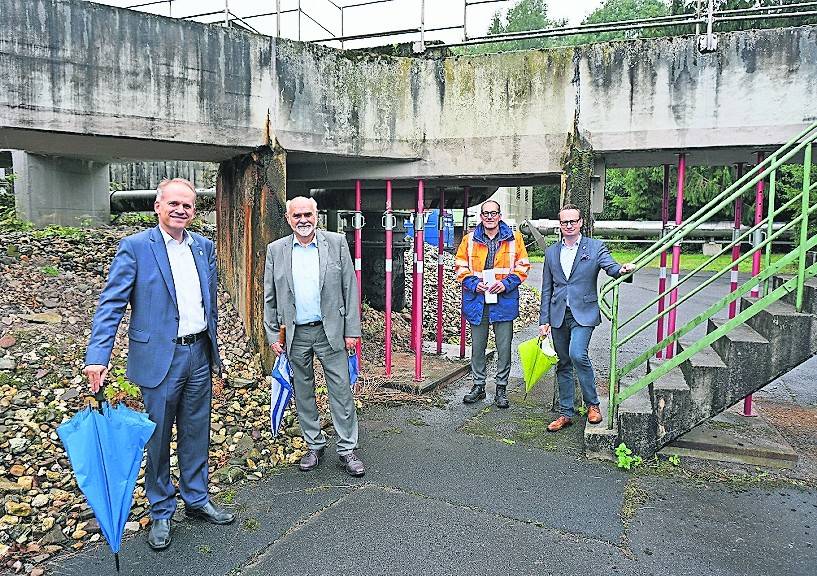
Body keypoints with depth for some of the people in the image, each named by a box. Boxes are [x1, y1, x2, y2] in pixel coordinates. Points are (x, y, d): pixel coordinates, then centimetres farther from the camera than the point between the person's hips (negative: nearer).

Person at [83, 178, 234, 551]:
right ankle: (161, 513, 27)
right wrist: (97, 357, -20)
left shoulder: (204, 247, 8)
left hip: (199, 353, 5)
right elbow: (111, 305, -12)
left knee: (196, 433, 16)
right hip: (160, 357, -5)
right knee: (159, 438, 9)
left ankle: (196, 500, 34)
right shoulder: (135, 247, -8)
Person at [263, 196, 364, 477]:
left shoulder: (337, 243, -1)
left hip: (331, 330, -2)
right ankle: (314, 446, 28)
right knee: (303, 393, 12)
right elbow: (270, 298, 7)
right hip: (295, 335, 2)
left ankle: (347, 449, 14)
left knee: (341, 390, 2)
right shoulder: (276, 250, 3)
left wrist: (352, 330, -4)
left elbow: (350, 289, -1)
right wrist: (273, 335, 3)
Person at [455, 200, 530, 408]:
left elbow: (522, 266, 4)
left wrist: (506, 284, -11)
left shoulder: (514, 238, 3)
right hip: (477, 299, 1)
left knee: (504, 347, 4)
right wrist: (474, 284, -10)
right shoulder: (469, 239, 5)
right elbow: (460, 267, 7)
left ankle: (501, 388, 18)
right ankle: (478, 385, 25)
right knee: (477, 346, 11)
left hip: (504, 299, -1)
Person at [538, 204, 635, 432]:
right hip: (558, 315, 4)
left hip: (583, 313, -4)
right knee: (563, 363, 9)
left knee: (577, 355, -22)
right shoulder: (551, 252, 12)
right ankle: (565, 413, 20)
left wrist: (622, 269, -37)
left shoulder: (595, 247, 2)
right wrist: (544, 320, 7)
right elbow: (546, 290, 12)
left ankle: (592, 404, 0)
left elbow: (611, 267, -13)